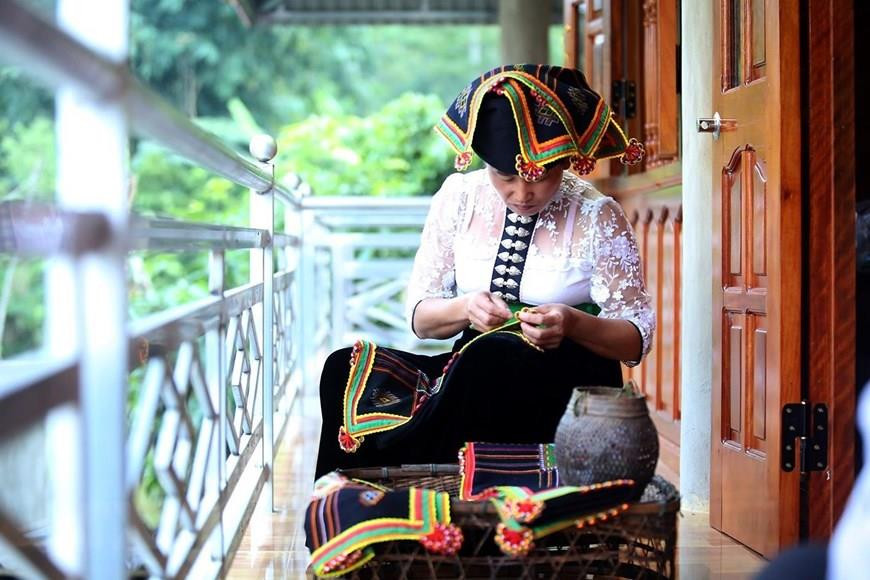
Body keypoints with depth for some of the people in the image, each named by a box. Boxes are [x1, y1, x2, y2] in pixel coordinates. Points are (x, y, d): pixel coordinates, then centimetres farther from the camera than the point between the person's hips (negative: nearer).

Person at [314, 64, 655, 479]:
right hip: (471, 370, 3)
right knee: (346, 368, -24)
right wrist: (465, 308, -15)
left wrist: (574, 324, -23)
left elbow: (637, 338, -2)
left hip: (568, 387, -3)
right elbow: (419, 316, 8)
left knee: (490, 356, -39)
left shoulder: (598, 218, -4)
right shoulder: (460, 196, 5)